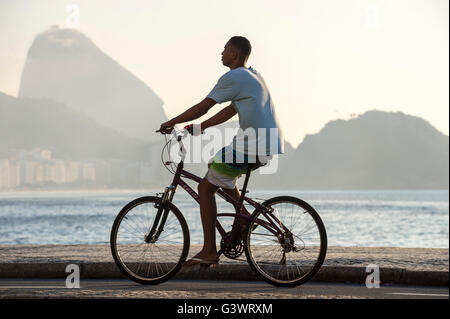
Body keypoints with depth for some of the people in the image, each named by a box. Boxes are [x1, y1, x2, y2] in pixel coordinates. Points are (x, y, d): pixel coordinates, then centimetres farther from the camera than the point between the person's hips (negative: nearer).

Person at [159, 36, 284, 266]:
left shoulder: (233, 78, -10)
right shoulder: (253, 76, 20)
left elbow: (203, 107, -9)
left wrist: (172, 122, 1)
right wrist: (202, 126, 26)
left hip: (251, 147, -10)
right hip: (270, 145, 10)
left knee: (205, 188, -2)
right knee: (218, 166, 30)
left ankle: (209, 251, -2)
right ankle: (242, 215, 20)